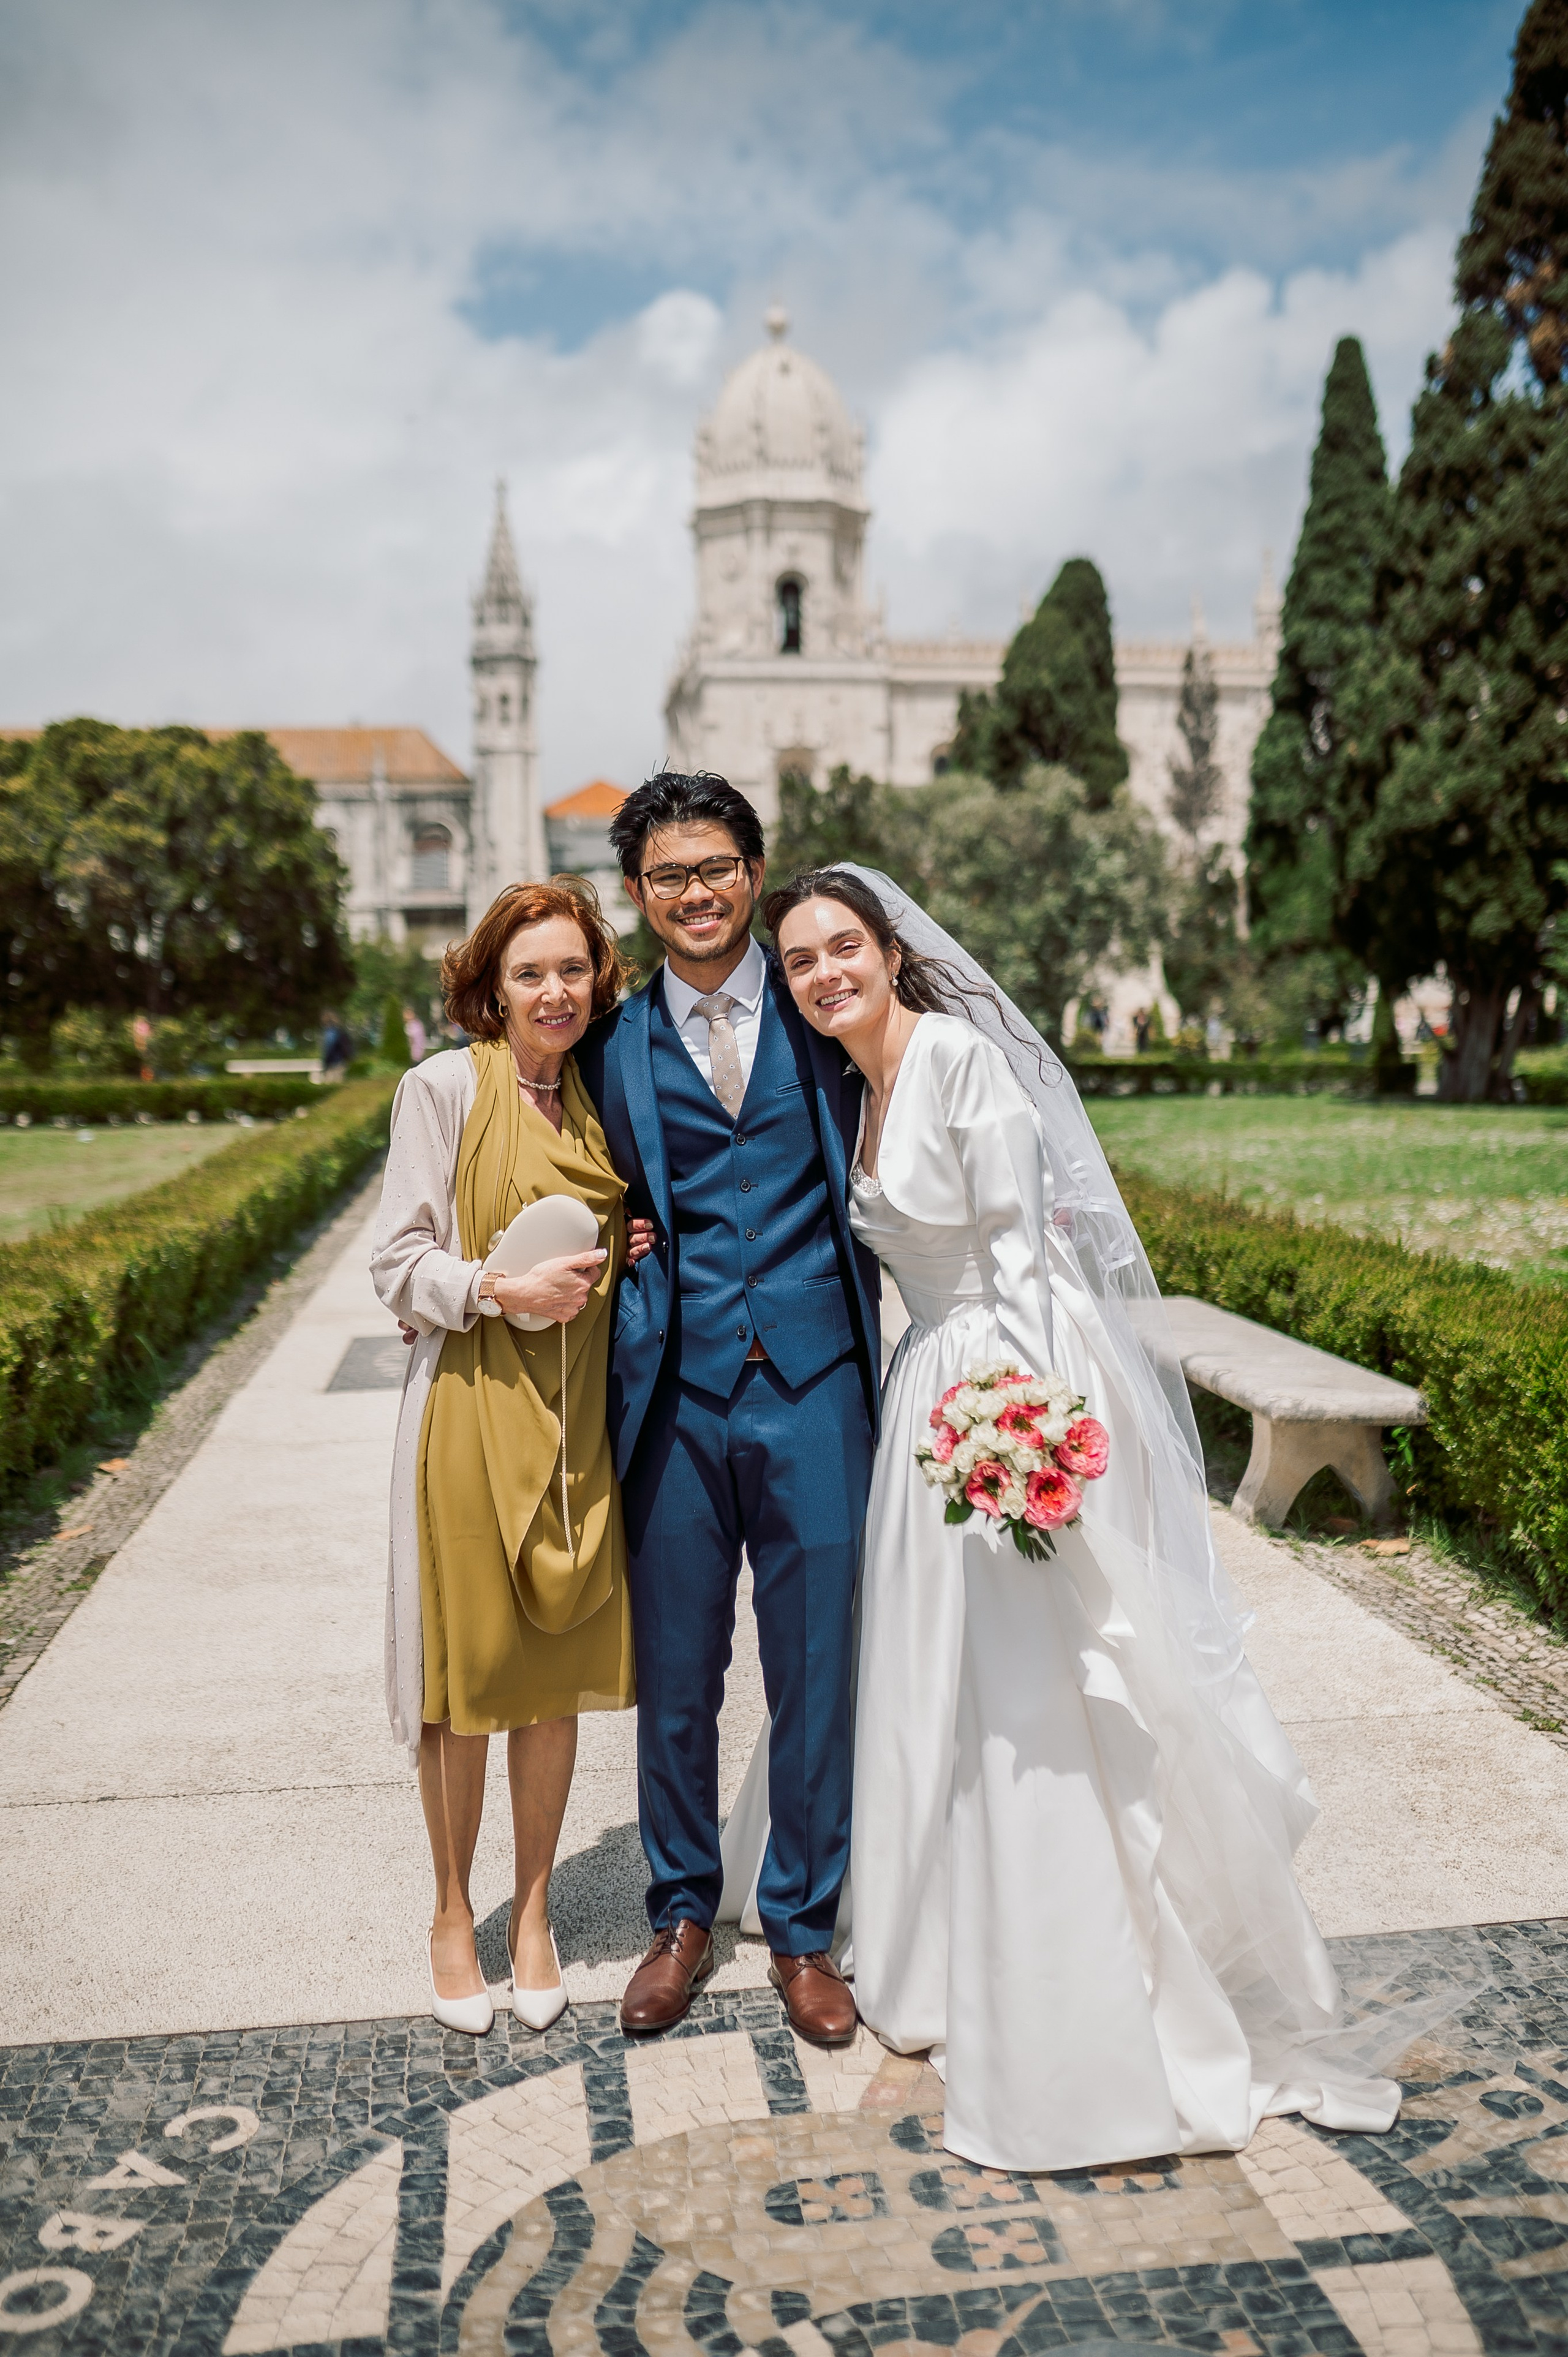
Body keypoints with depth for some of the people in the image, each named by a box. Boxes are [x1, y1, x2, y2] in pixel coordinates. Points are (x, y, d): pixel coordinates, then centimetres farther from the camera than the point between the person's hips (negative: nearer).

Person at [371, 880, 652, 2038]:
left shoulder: (604, 1095, 8)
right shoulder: (445, 1087, -5)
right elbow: (400, 1265, -6)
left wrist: (633, 1257, 0)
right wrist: (503, 1288, -20)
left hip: (578, 1415, 4)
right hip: (469, 1407, -4)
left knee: (556, 1673, 11)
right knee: (466, 1676, 6)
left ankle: (534, 1910, 29)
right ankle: (453, 1915, 27)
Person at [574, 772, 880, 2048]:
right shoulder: (613, 1045, 5)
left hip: (815, 1383, 0)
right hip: (674, 1393, 1)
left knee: (817, 1674, 9)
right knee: (675, 1676, 12)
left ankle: (803, 1927, 29)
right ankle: (683, 1916, 33)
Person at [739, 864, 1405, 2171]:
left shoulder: (961, 1056, -14)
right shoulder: (860, 1091, 13)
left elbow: (1022, 1255, -19)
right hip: (931, 1395, 9)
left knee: (1042, 1713, -2)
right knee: (947, 1697, 17)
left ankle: (1103, 2027, 14)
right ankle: (970, 1973, 35)